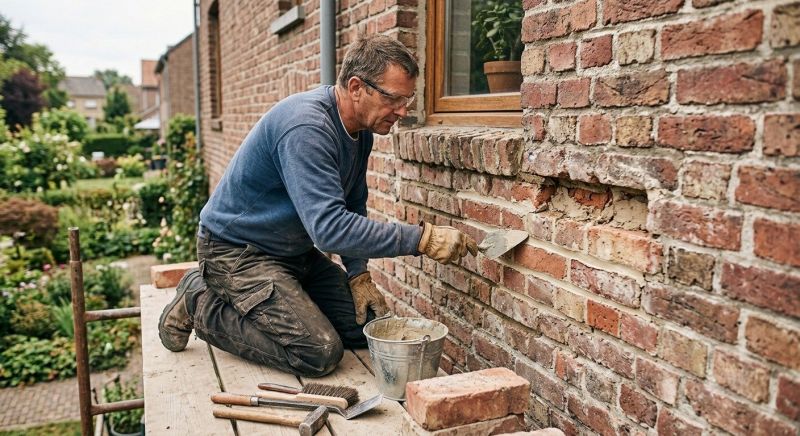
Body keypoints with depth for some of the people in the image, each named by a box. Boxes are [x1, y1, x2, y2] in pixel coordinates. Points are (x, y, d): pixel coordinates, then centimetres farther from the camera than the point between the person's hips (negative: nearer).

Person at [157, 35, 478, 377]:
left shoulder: (361, 130, 1)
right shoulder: (306, 127, -29)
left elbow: (353, 209, 11)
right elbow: (330, 228, -37)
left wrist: (358, 275, -1)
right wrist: (424, 238, -35)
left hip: (296, 252, 9)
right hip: (238, 251, -8)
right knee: (320, 352, -21)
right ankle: (202, 304, -1)